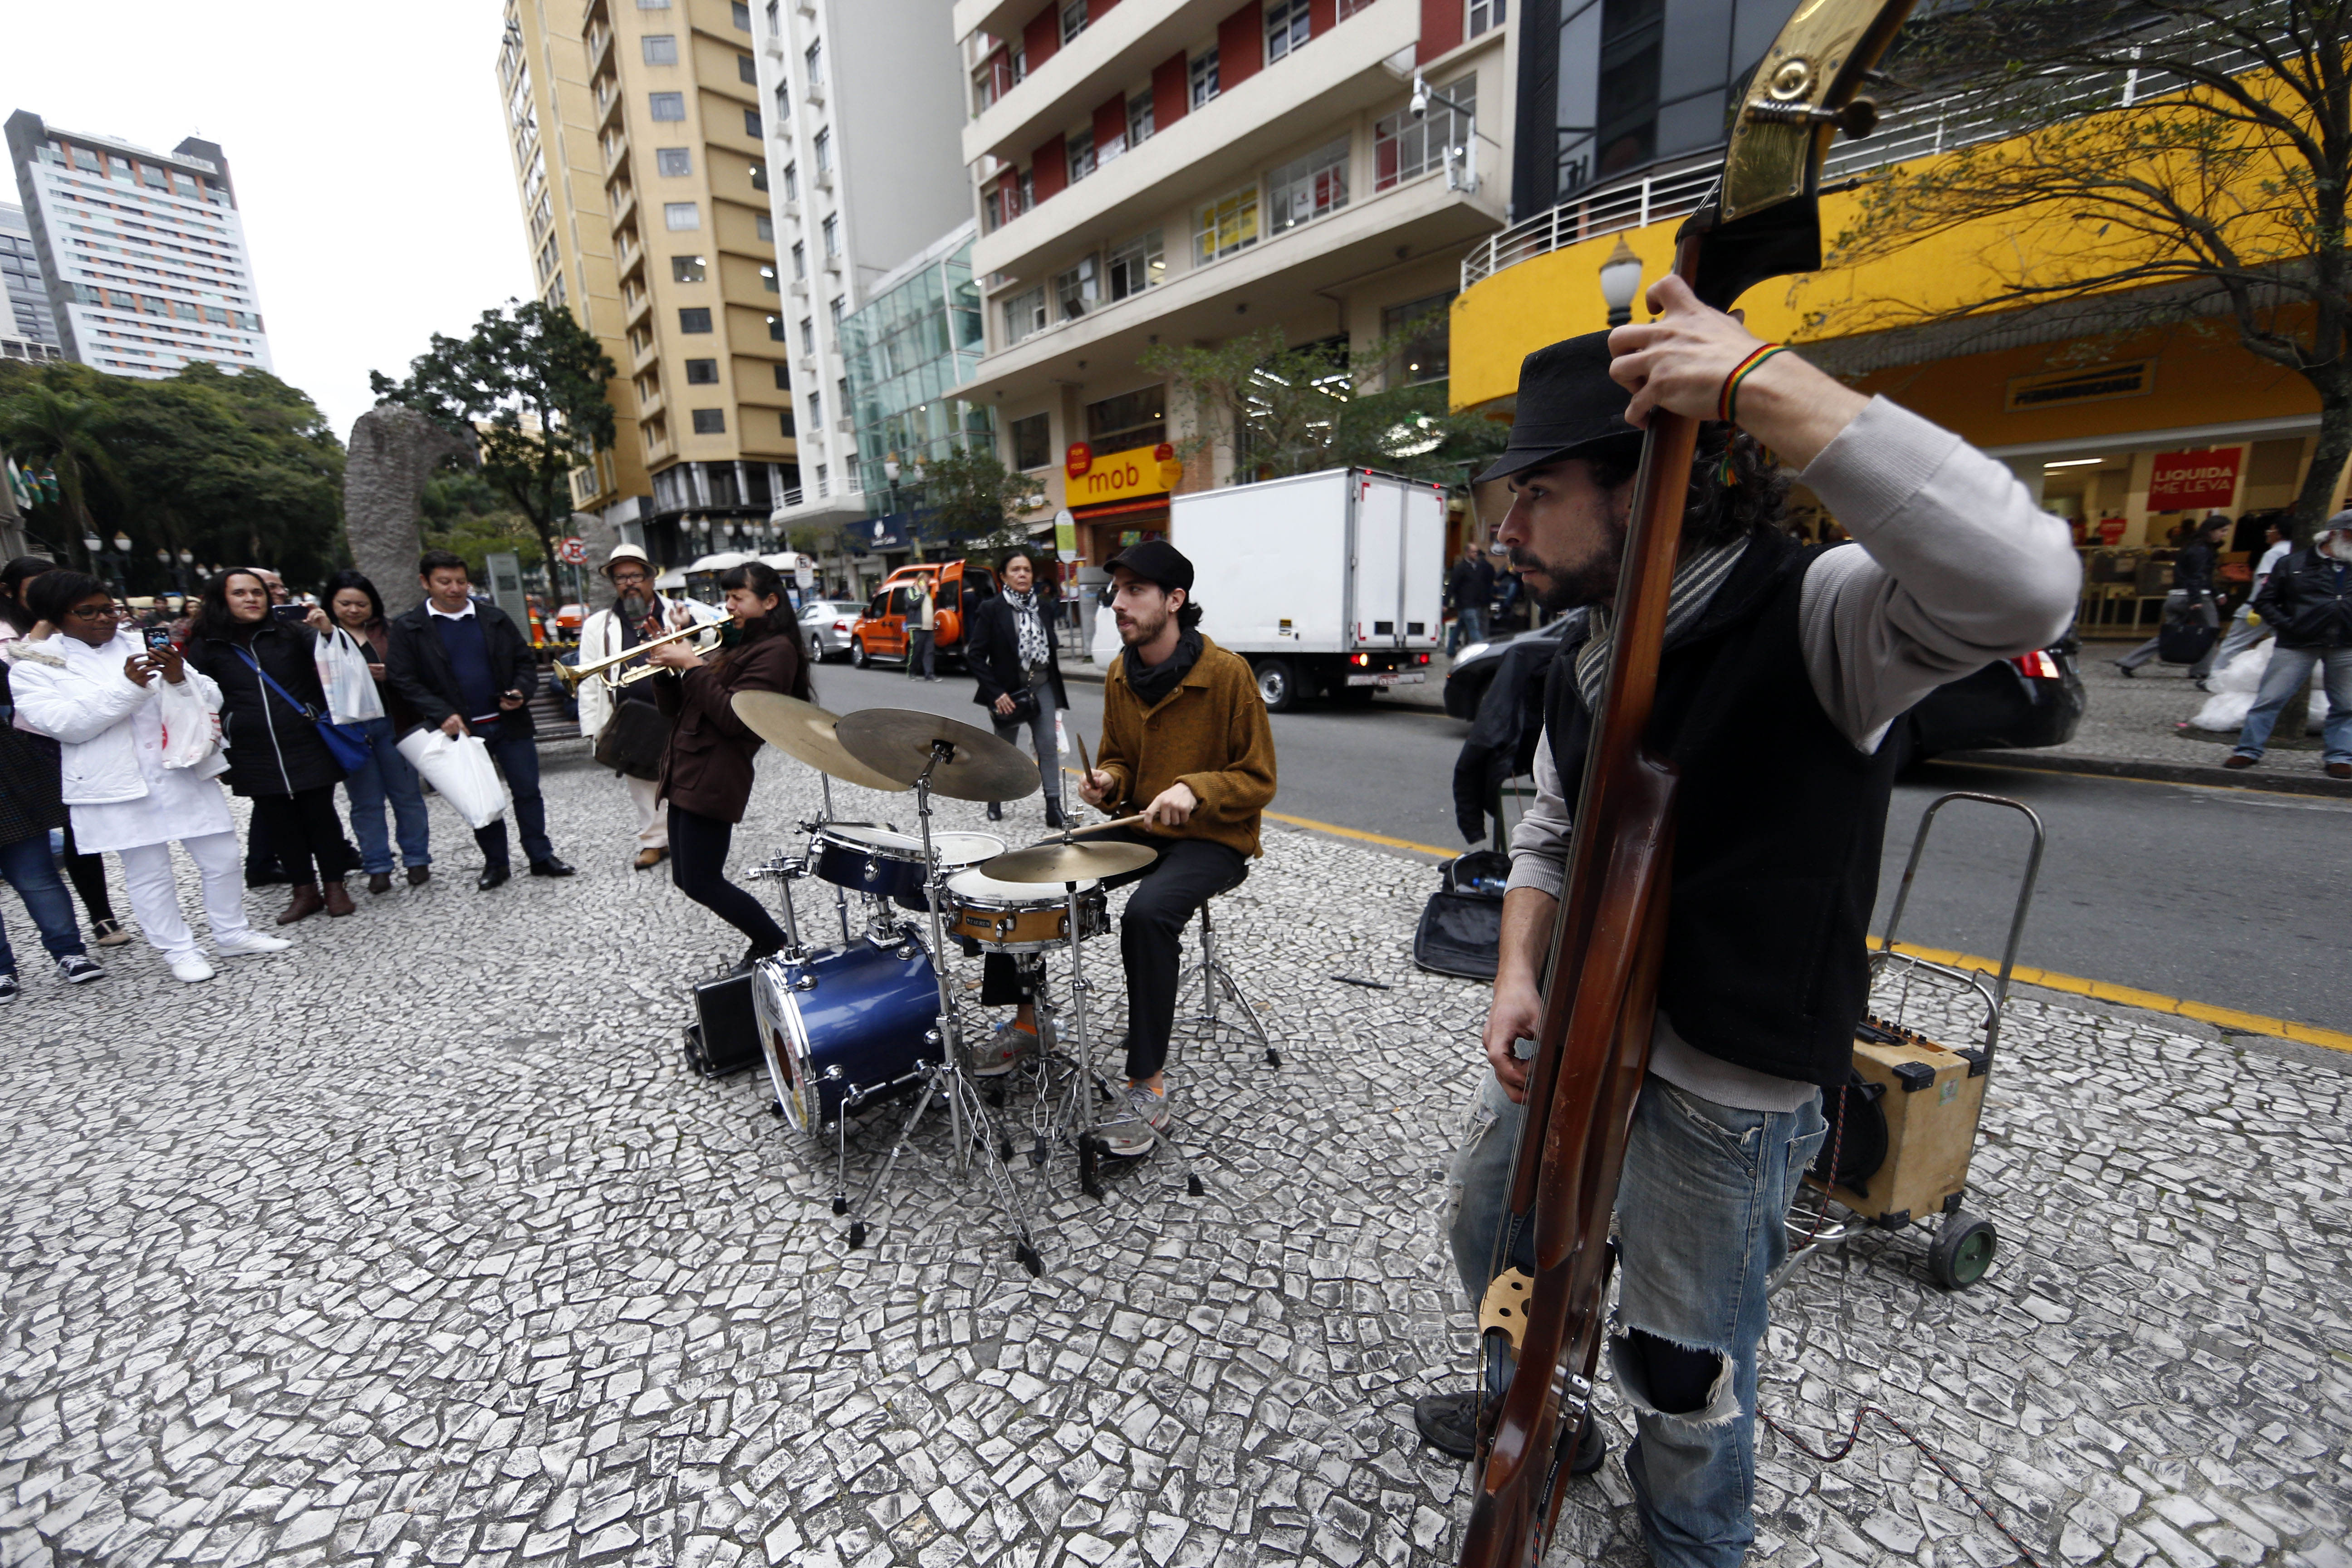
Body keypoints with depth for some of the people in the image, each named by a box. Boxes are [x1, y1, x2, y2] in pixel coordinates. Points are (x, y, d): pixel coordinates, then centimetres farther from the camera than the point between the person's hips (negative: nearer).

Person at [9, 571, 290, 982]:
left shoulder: (147, 645, 8)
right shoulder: (35, 666, 4)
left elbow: (211, 699, 4)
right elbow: (62, 724, -11)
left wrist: (180, 679, -17)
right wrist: (128, 686, -22)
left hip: (186, 773, 2)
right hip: (120, 786, -2)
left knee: (222, 860, 7)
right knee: (148, 874, 7)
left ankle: (232, 934, 23)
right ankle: (179, 950, 18)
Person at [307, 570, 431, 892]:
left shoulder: (387, 633, 9)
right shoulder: (319, 635, 3)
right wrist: (324, 632, -21)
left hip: (392, 723, 1)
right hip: (346, 728, -1)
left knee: (407, 794, 6)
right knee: (366, 802, 6)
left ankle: (417, 860, 15)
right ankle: (377, 868, 12)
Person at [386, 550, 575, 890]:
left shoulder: (495, 618, 6)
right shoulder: (408, 629, 0)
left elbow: (525, 660, 9)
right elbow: (403, 680, -4)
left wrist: (521, 692, -9)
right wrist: (442, 715, -16)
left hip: (510, 722, 1)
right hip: (461, 729, -1)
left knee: (528, 791, 4)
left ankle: (541, 856, 14)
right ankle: (496, 862, 20)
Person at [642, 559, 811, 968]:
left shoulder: (775, 650, -9)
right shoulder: (736, 646, 19)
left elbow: (733, 718, -19)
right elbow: (675, 711, 19)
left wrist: (693, 666, -14)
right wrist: (667, 669, 3)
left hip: (713, 779, -10)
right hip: (685, 773, 10)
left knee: (702, 884, -7)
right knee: (686, 879, 12)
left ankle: (778, 947, 8)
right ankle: (765, 942, 21)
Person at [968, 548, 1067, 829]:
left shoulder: (1045, 607, 5)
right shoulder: (992, 609, -8)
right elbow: (976, 655, -10)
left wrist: (1057, 689, 11)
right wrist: (996, 693, -15)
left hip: (1042, 685, 3)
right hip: (1008, 689, -3)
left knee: (1049, 743, -7)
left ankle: (1053, 805, -4)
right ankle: (995, 801, 30)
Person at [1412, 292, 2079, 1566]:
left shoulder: (1817, 614, -21)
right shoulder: (1583, 652, 2)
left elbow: (2026, 585, -43)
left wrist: (1762, 384, -39)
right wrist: (1519, 973, -7)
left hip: (1729, 1078, -7)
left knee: (1682, 1368, 15)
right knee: (1488, 1235, 25)